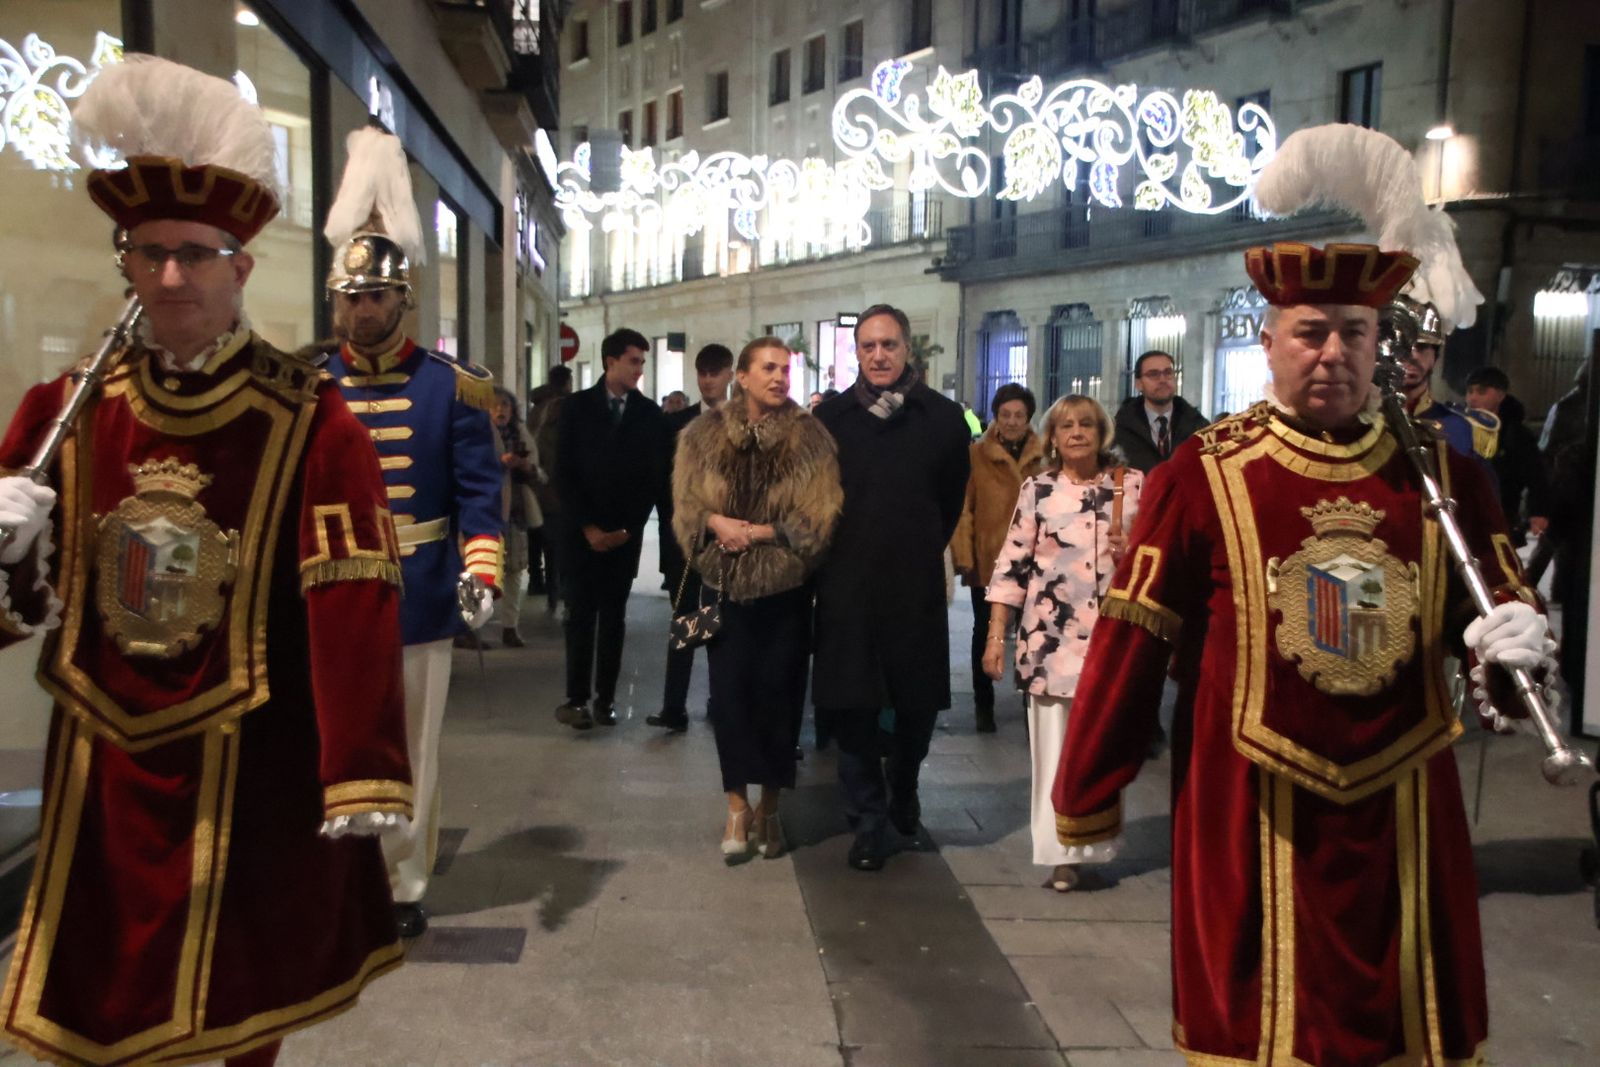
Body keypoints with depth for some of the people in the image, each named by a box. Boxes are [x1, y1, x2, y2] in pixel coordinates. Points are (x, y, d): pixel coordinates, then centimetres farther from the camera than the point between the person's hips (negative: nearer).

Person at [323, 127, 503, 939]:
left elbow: (479, 493, -3)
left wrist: (482, 572, -15)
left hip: (419, 605, -1)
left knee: (411, 757, 11)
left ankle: (403, 888, 26)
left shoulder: (452, 388, -2)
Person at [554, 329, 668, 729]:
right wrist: (587, 526, -8)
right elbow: (565, 472, -2)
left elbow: (654, 476, 2)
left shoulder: (650, 413, 4)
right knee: (581, 614, -1)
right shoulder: (576, 406, 2)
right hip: (583, 530, -1)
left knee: (614, 617, 5)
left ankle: (606, 698, 10)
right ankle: (577, 697, 4)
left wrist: (628, 528, -5)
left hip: (626, 532, 1)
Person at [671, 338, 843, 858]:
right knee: (729, 693, 0)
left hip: (785, 587, -1)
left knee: (777, 694, 5)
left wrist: (758, 532, -15)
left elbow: (816, 518, -7)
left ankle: (769, 807, 20)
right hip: (726, 584, 1)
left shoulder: (809, 437, -3)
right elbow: (687, 504, 4)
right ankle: (738, 806, 12)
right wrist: (716, 522, -17)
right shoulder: (705, 434, 2)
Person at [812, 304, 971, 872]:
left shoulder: (943, 417, 1)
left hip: (917, 585, 1)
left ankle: (902, 790, 39)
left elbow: (952, 501, 12)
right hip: (846, 584, 0)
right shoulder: (830, 416, 0)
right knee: (851, 702, 2)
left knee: (918, 699, 10)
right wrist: (832, 555, 7)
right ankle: (868, 819, 17)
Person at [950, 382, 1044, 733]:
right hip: (987, 562, -1)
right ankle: (983, 705, 26)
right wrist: (963, 557, -12)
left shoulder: (1046, 456, 1)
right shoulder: (976, 454, -4)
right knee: (984, 632, 12)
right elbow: (962, 510, -7)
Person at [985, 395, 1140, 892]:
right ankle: (1060, 854, 9)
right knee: (1055, 748, 2)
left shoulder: (1133, 485, 3)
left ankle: (1092, 844, 23)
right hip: (1050, 636, -1)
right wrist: (996, 635, -3)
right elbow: (1012, 564, 1)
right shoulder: (1037, 490, 2)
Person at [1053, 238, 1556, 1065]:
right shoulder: (1201, 477, -9)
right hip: (1250, 820, -3)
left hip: (1403, 813, 3)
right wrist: (1086, 803, -5)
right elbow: (1132, 645, -8)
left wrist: (1516, 638, -13)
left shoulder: (1445, 474, 2)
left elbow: (1499, 610, 12)